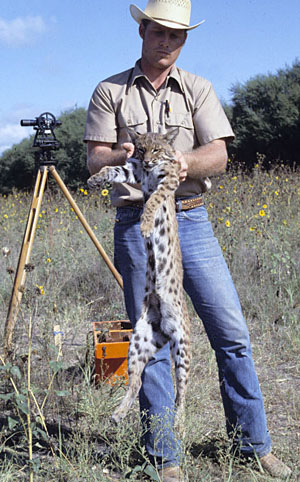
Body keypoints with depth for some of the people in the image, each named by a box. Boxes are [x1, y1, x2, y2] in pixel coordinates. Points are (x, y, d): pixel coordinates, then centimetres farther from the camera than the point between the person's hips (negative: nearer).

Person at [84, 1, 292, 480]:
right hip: (136, 223, -1)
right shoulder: (110, 92, 7)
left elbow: (218, 156, -2)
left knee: (232, 333, 0)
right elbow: (94, 161, 0)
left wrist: (184, 161, -24)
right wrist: (119, 157, -24)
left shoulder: (198, 89, 10)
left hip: (190, 219, 2)